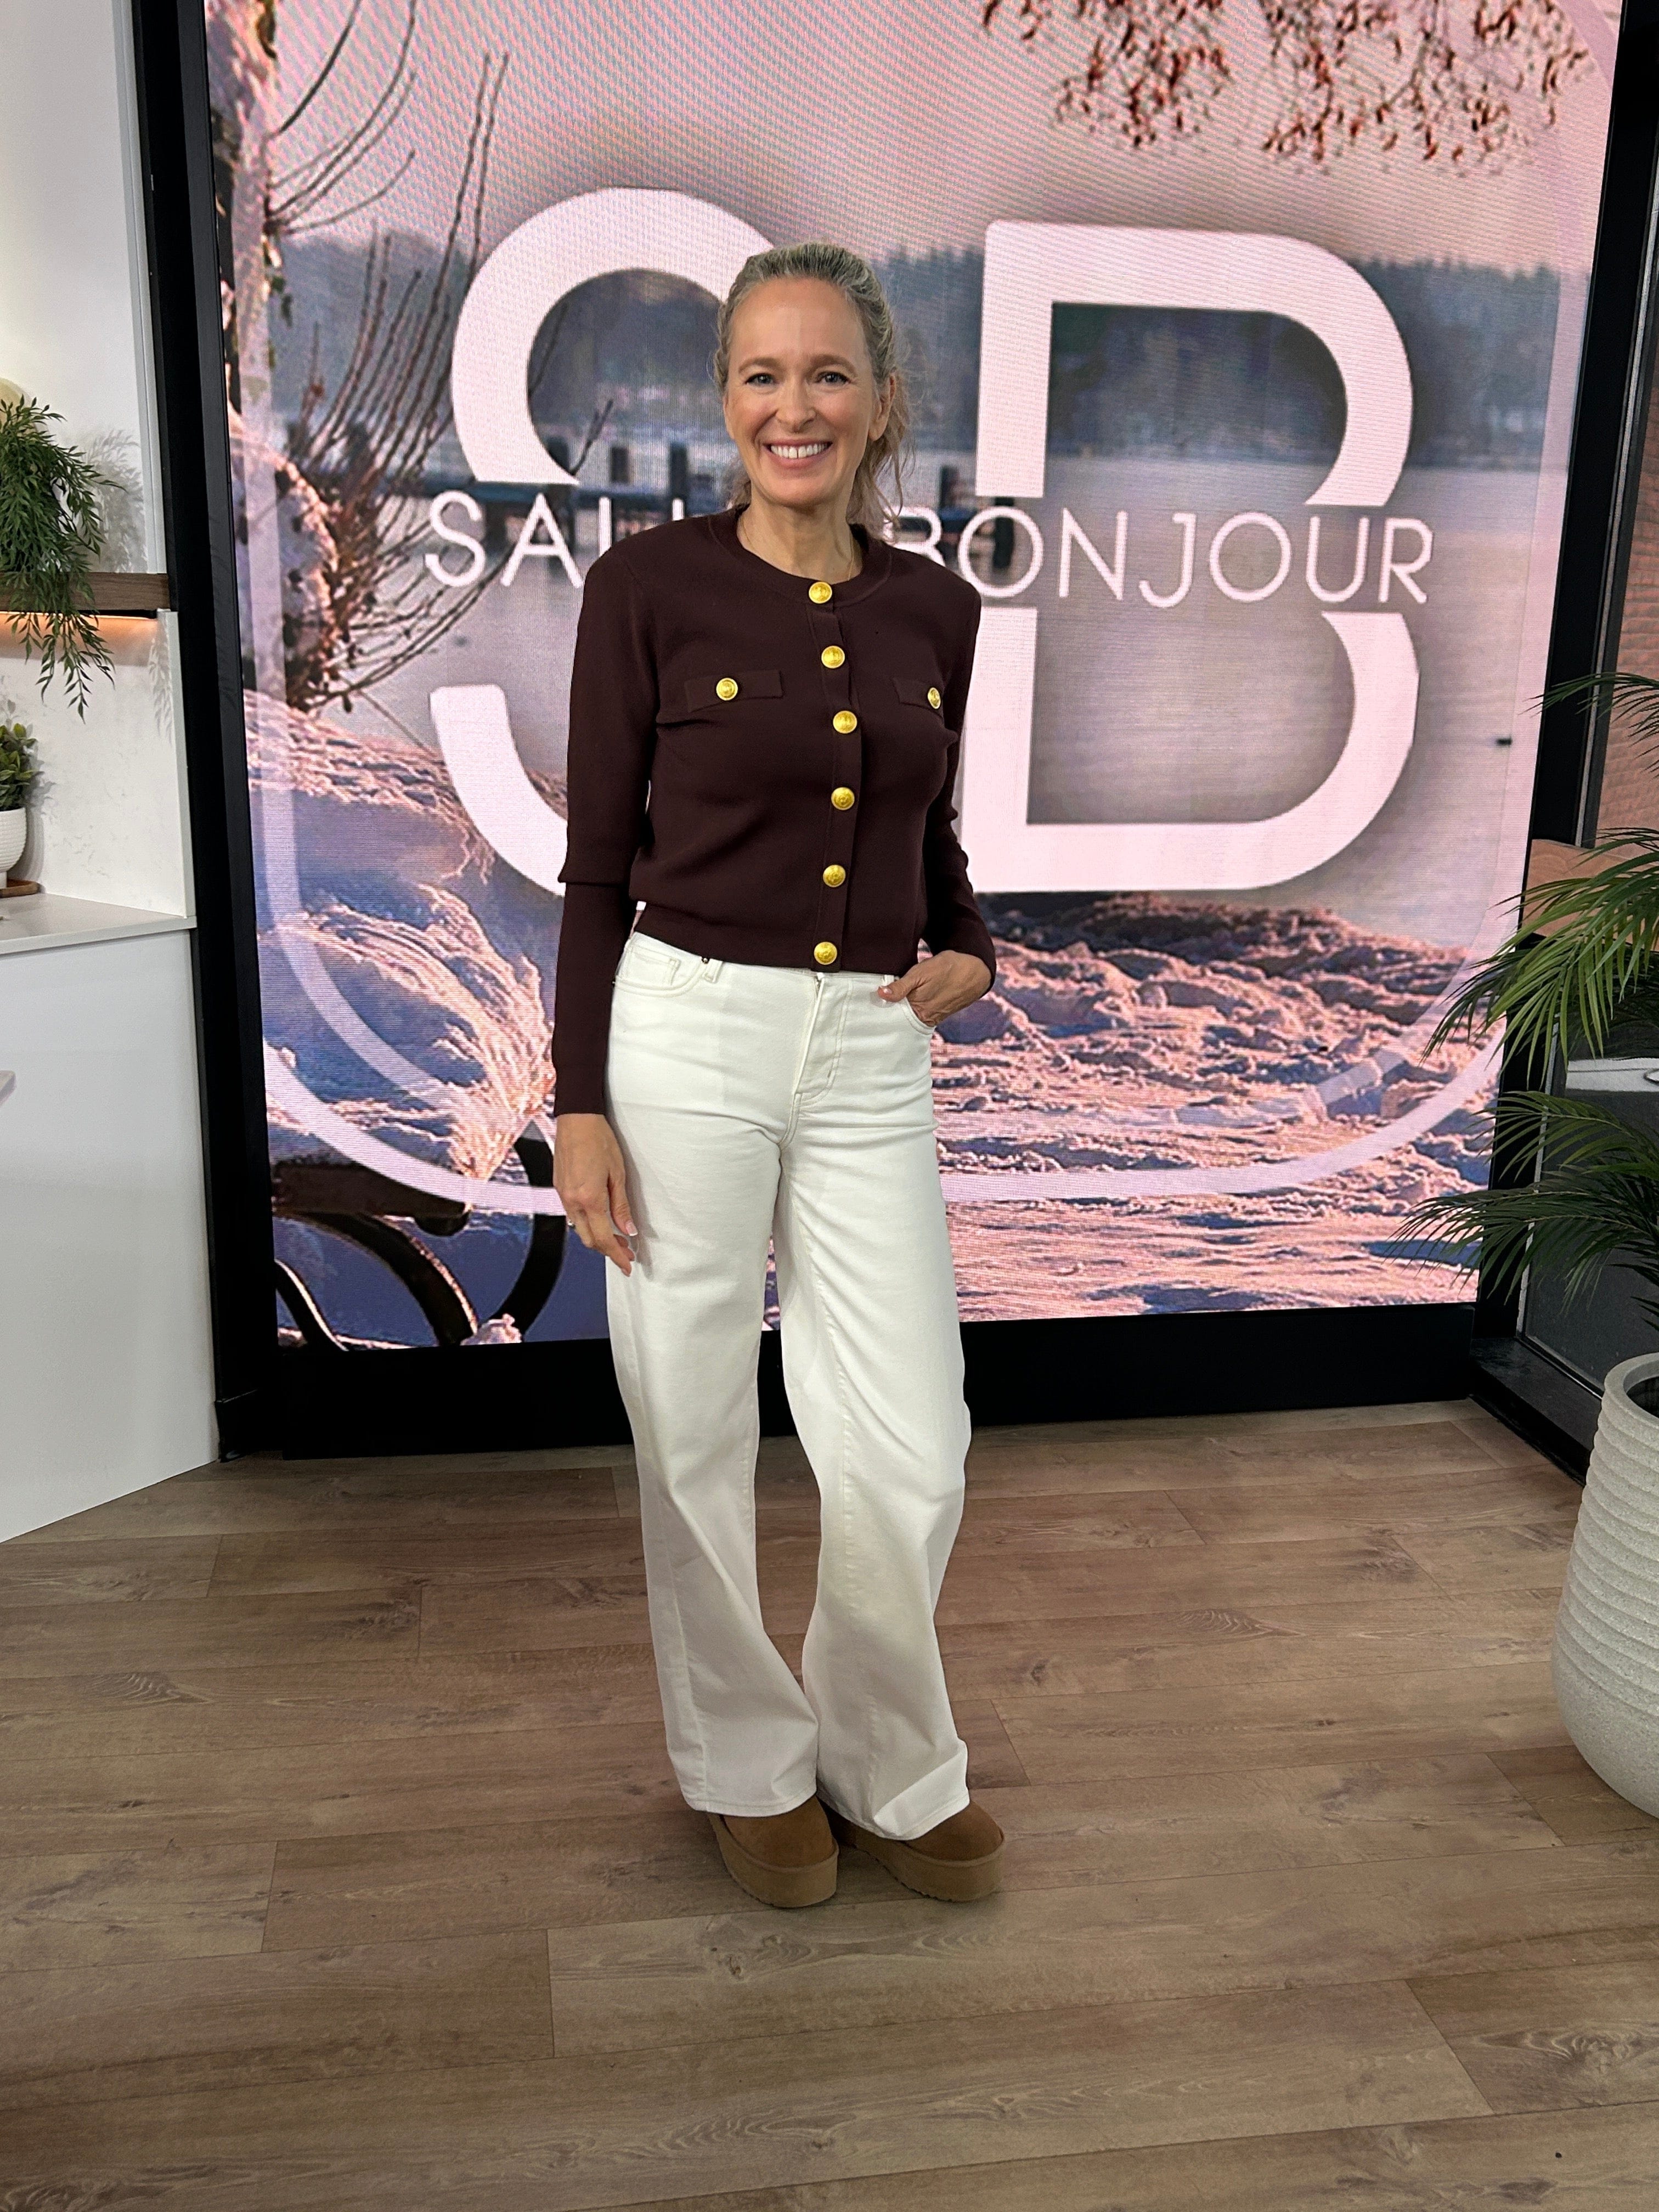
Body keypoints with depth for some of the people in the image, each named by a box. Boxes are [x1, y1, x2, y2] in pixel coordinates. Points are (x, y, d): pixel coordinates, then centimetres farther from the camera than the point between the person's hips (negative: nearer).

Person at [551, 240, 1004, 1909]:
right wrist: (580, 1107, -7)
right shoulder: (649, 585, -4)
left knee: (912, 1459, 6)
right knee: (696, 1441, 9)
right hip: (687, 1036, -3)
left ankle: (890, 1769, 33)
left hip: (870, 1053, 4)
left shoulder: (935, 610, 8)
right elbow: (598, 867, -4)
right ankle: (749, 1766, 34)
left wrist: (968, 952, -1)